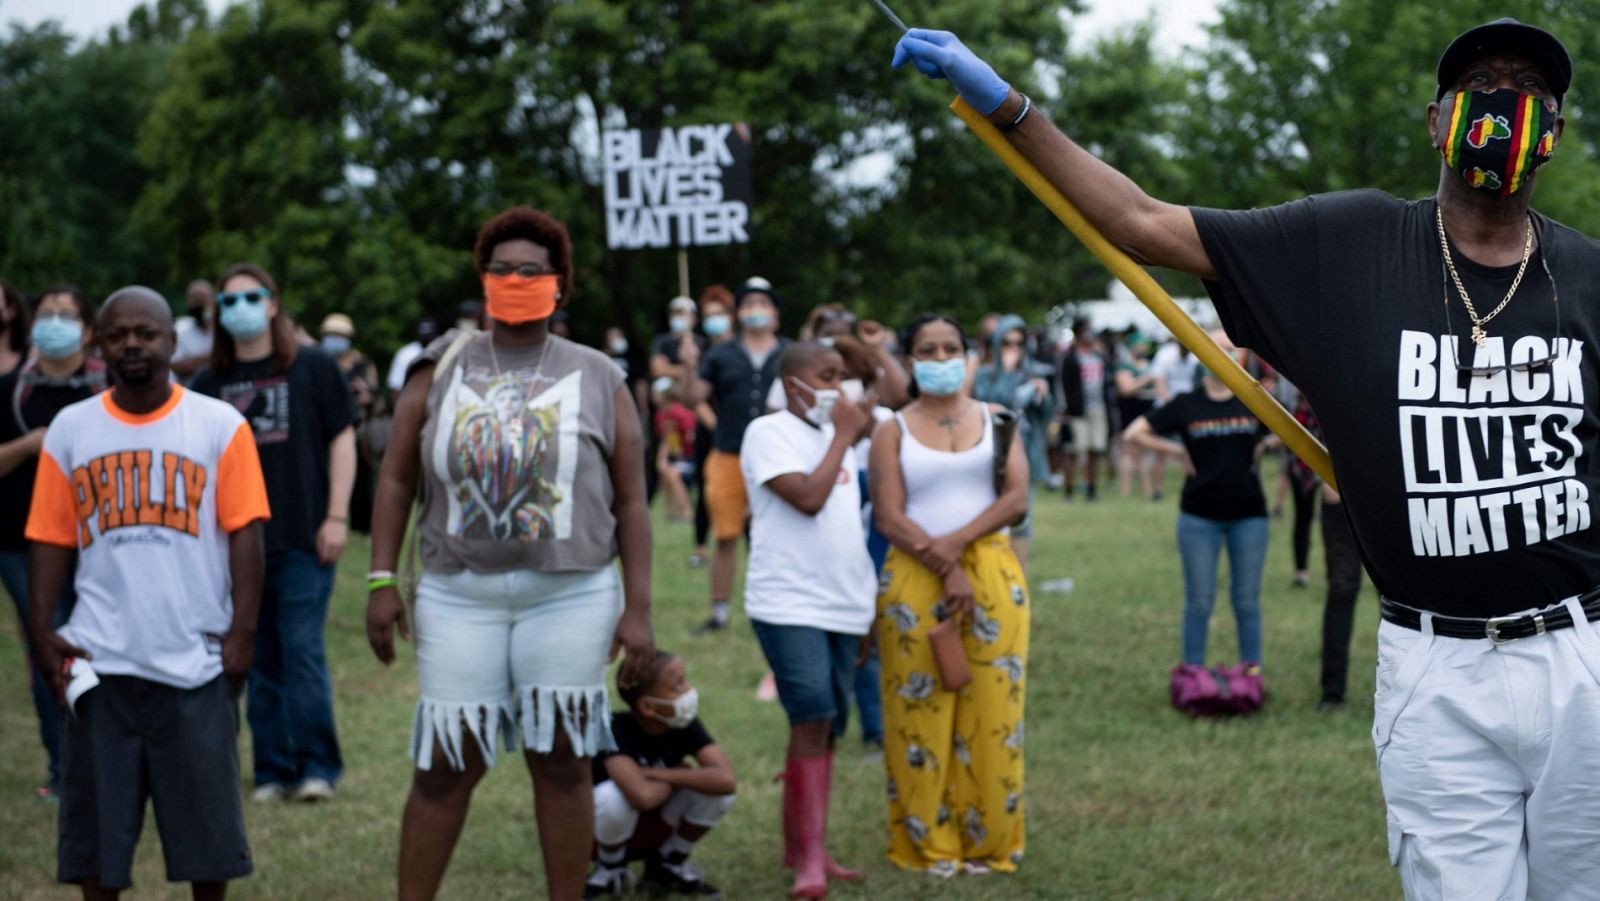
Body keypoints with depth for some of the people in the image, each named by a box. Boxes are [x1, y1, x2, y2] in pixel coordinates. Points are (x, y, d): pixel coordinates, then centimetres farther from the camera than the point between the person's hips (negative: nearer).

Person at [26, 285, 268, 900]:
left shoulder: (220, 425, 1)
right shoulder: (70, 430, 7)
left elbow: (244, 532, -2)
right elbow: (51, 540, 7)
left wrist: (242, 630, -9)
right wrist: (42, 633, -2)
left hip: (196, 658, -1)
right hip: (99, 661, 2)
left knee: (207, 817, 5)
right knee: (96, 820, 5)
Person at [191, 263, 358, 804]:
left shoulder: (313, 369, 2)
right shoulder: (209, 384, 9)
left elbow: (342, 440, 2)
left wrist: (336, 517, -5)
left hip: (302, 538, -3)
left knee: (303, 654, -6)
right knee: (261, 663, 7)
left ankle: (317, 766, 2)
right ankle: (273, 770, 13)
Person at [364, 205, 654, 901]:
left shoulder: (597, 379, 5)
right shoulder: (441, 369, 7)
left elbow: (630, 503, 4)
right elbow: (397, 479, 8)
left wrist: (638, 609, -3)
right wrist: (381, 580, -1)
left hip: (571, 597, 0)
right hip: (459, 595, 1)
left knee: (561, 762, 4)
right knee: (445, 764, 0)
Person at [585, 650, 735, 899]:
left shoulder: (685, 726, -14)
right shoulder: (616, 730, -30)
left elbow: (727, 780, -29)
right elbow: (642, 795, -47)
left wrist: (658, 774, -31)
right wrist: (677, 778, -24)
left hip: (655, 827, 4)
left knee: (718, 790, -21)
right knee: (614, 795, -38)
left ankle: (668, 865, 4)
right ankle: (609, 870, -6)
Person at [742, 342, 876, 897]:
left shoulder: (837, 435, 17)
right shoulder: (769, 433, -6)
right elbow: (808, 498, -20)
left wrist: (865, 608, 21)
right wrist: (843, 437, -9)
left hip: (843, 607, 8)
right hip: (789, 605, -8)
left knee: (824, 726, 9)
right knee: (812, 719, -16)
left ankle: (799, 847, 18)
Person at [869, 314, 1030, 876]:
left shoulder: (995, 419, 11)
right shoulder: (893, 432, 5)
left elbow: (1016, 497, -1)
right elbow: (888, 518, -4)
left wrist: (954, 542, -13)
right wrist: (945, 568, -15)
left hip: (992, 574, 1)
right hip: (914, 579, -1)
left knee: (991, 711, 0)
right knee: (920, 714, -2)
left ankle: (989, 842, 8)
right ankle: (927, 846, 5)